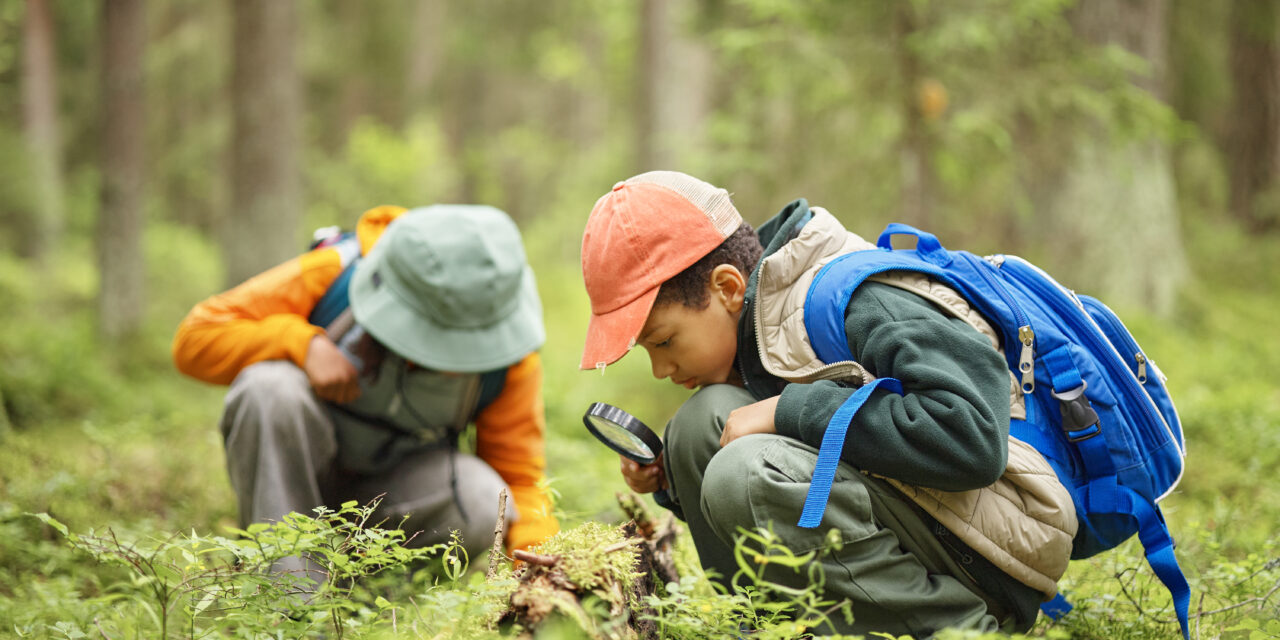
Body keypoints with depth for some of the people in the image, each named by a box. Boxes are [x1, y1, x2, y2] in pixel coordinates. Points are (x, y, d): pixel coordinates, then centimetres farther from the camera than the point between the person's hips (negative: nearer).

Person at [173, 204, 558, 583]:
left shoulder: (512, 359, -19)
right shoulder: (334, 276, -24)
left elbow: (518, 475, -11)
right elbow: (195, 338, -20)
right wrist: (304, 344, -35)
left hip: (402, 475, 2)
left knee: (482, 503, -33)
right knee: (270, 386, -36)